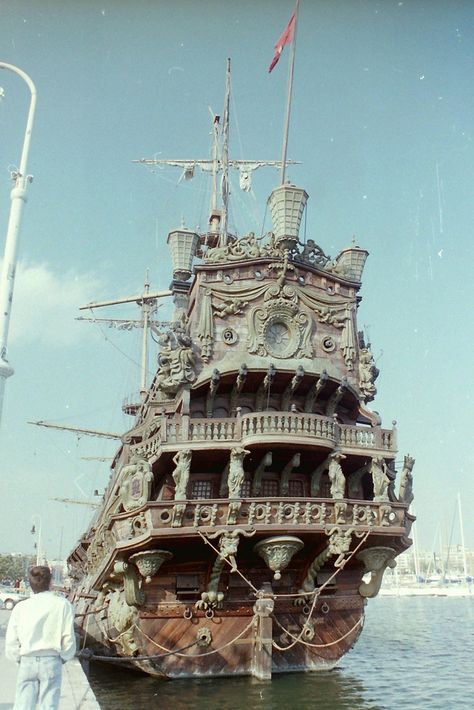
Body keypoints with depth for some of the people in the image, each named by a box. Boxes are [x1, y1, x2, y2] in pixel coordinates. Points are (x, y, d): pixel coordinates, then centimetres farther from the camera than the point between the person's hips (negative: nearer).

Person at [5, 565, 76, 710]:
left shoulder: (21, 607, -2)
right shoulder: (62, 605, -7)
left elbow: (11, 642, 0)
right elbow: (68, 638, -5)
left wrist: (19, 659, 15)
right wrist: (64, 657, 10)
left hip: (27, 662, 1)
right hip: (51, 662, -1)